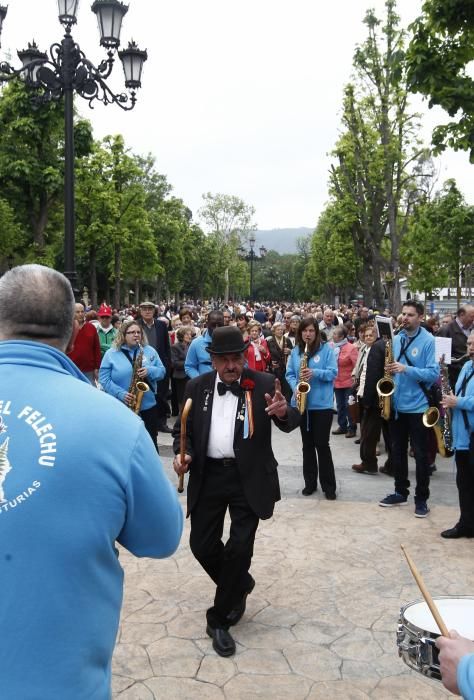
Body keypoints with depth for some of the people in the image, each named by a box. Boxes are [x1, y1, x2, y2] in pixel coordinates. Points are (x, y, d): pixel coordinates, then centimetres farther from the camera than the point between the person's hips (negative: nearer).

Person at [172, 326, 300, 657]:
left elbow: (291, 423, -13)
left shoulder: (265, 384, -5)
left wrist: (284, 412, -37)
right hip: (208, 476, 3)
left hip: (249, 478, -3)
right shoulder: (197, 387, 3)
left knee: (240, 547, -4)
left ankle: (220, 619, 15)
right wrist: (183, 454, -11)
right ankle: (240, 585, 37)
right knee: (202, 544, 7)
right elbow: (183, 428, 9)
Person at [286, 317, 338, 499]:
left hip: (322, 404, -4)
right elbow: (289, 374, 8)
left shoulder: (326, 349, -4)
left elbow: (333, 372, -9)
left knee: (322, 444, -2)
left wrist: (315, 373, -25)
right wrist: (295, 387, -11)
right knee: (307, 444, 12)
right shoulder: (295, 351, 7)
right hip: (302, 403, 4)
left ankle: (328, 485, 8)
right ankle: (310, 482, 22)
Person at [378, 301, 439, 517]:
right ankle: (400, 492, 28)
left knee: (420, 454, 4)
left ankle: (421, 498, 15)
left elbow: (433, 373, -16)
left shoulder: (428, 340, -10)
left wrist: (406, 369, -25)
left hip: (417, 406, -5)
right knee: (397, 451, 15)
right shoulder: (396, 339, 7)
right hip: (396, 404, 6)